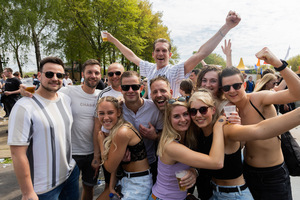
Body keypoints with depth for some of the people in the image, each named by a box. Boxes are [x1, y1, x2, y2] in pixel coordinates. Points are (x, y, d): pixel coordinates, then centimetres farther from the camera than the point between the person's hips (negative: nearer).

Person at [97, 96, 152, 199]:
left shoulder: (123, 132, -27)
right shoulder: (114, 131, 1)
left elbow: (110, 167, -17)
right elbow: (115, 162, 7)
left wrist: (101, 142, -9)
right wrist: (112, 185, 0)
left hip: (138, 183, -8)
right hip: (126, 178, 8)